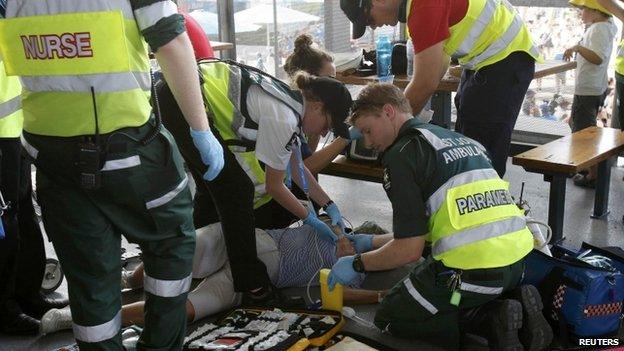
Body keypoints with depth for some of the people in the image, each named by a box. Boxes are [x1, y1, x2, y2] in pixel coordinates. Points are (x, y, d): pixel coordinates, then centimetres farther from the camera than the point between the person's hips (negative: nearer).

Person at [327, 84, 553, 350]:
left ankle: (493, 322, -4)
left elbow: (409, 250, -11)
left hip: (472, 269, -8)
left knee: (389, 319, 14)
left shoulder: (402, 153, -7)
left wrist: (358, 264, 6)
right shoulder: (459, 138, 19)